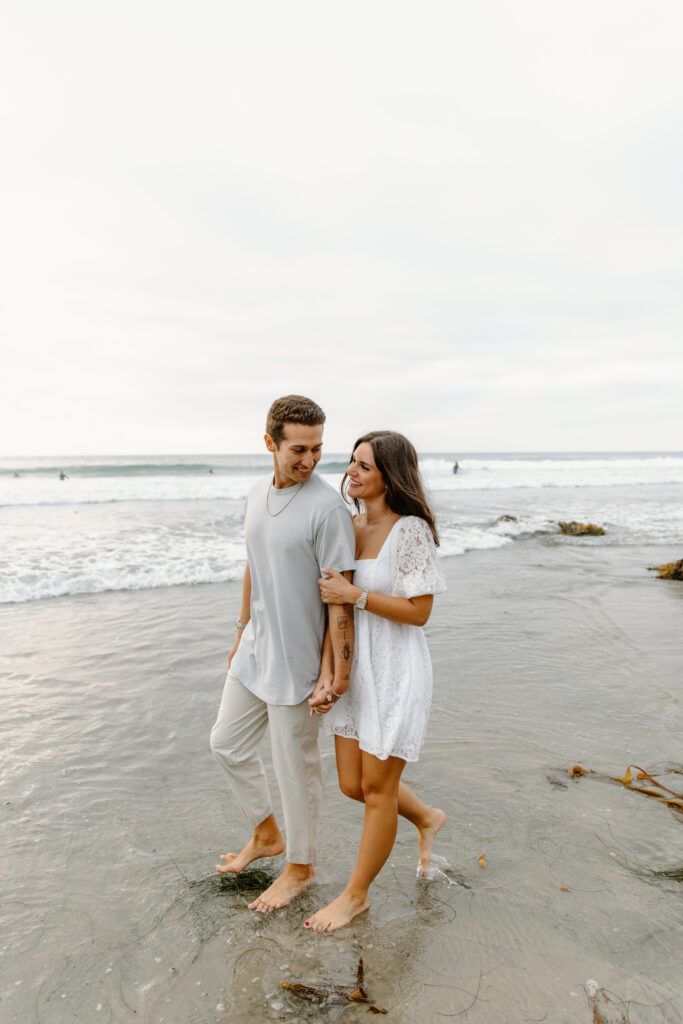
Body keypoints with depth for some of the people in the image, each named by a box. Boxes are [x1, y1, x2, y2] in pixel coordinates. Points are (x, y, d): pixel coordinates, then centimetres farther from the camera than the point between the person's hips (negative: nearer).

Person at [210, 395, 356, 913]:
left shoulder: (328, 507, -21)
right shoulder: (258, 494, 4)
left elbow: (340, 597, -20)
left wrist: (338, 672, -20)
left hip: (297, 661, -8)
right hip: (255, 651, 8)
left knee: (295, 766, 9)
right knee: (228, 742, 20)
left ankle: (300, 866, 33)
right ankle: (266, 834, 41)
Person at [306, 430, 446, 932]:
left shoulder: (410, 531, -17)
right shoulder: (350, 526, 5)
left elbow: (419, 611, -17)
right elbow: (337, 604, 10)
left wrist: (355, 595, -22)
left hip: (396, 670, -7)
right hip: (354, 666, 7)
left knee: (377, 788, 8)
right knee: (352, 784, 15)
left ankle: (356, 894, 30)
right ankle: (427, 819, 43)